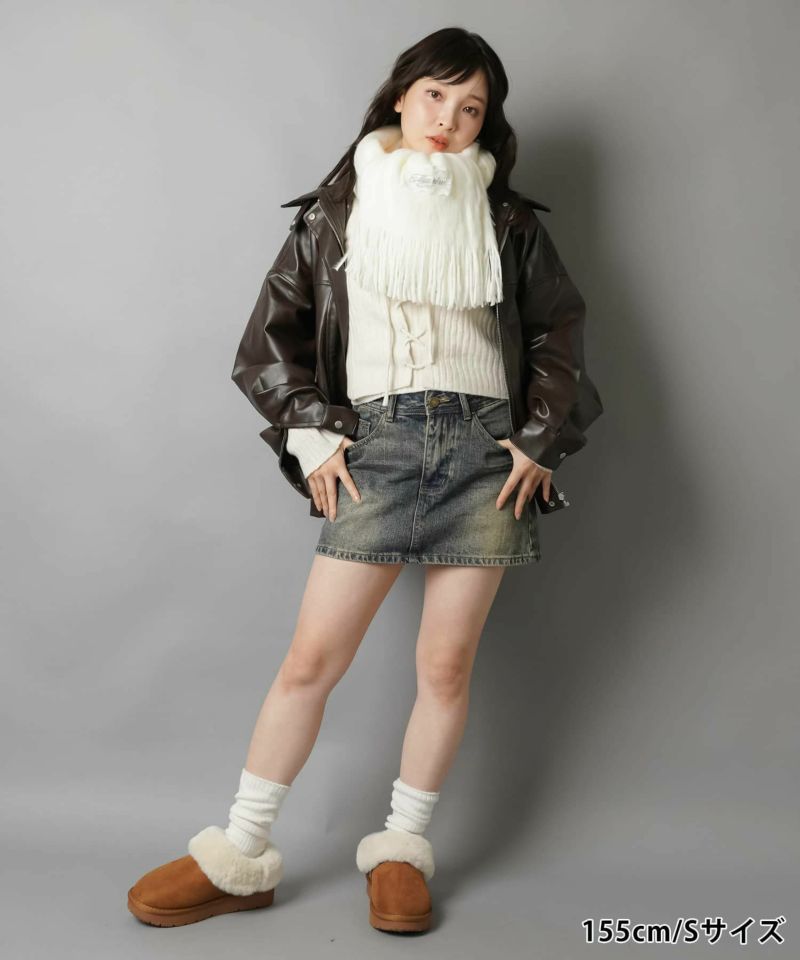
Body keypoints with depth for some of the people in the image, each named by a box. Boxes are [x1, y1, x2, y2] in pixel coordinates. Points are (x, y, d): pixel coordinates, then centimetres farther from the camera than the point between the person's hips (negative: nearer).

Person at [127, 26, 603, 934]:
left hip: (485, 447, 1)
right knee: (311, 659, -2)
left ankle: (401, 851, 20)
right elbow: (271, 335, 9)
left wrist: (540, 441, 4)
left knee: (446, 666, 3)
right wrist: (311, 434, -1)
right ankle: (239, 857, 12)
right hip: (377, 443, -1)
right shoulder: (334, 211, 9)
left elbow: (558, 333, 14)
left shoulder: (508, 221, 12)